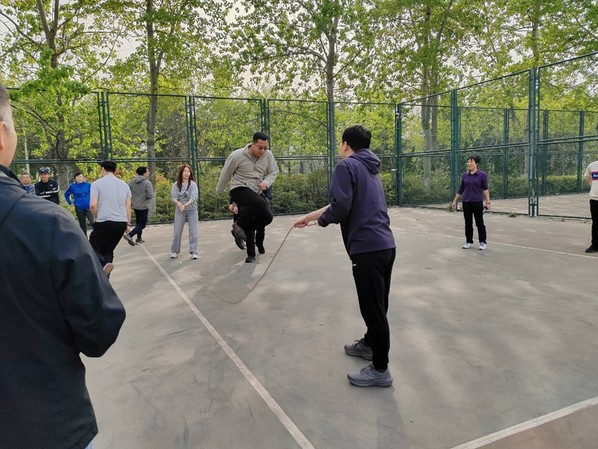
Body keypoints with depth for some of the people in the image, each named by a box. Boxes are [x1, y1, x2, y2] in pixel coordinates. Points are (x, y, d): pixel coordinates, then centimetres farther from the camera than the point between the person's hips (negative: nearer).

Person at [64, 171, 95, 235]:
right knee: (82, 225, 12)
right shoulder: (72, 186, 1)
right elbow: (66, 194, 16)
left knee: (93, 222, -20)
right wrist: (70, 202, 7)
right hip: (79, 208, 2)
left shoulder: (88, 185, -2)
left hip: (88, 207, -2)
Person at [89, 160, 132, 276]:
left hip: (104, 222, -5)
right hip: (121, 223, 5)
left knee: (93, 248, 10)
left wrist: (96, 217, 6)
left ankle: (104, 264, -20)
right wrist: (128, 224, 18)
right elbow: (128, 207, 11)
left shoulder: (97, 183, -2)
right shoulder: (124, 185, 12)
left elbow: (93, 205, -13)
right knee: (108, 250, 17)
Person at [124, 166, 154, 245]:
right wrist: (152, 193, 0)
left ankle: (139, 238, 31)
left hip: (135, 206, 7)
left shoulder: (131, 181, 0)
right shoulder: (147, 183, -17)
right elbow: (150, 196, -22)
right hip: (143, 206, -6)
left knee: (138, 222, 23)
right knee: (142, 224, 2)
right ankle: (129, 235, -13)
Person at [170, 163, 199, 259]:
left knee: (193, 232, -1)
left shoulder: (193, 184, -5)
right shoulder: (176, 185, 0)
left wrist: (186, 205, -30)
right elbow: (173, 197, -7)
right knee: (177, 232, 5)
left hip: (192, 210, -1)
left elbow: (194, 197, -16)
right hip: (179, 211, 1)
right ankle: (174, 251, 19)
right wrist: (178, 203, -29)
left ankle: (194, 252, 8)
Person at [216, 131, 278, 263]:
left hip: (256, 192, 6)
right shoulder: (237, 155, -15)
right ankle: (239, 226, -8)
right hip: (239, 190, -6)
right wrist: (219, 191, 11)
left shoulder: (268, 155, -4)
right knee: (260, 204, -33)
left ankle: (241, 231, 12)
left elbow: (273, 172, 10)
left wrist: (266, 182, -12)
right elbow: (225, 174, -1)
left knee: (267, 217, -8)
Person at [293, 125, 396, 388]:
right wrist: (309, 216, 31)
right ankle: (369, 344, 41)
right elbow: (343, 202, 27)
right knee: (377, 304, 22)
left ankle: (380, 369, 12)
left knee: (373, 307, 1)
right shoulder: (370, 168, 22)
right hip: (386, 245, 9)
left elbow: (340, 208, -18)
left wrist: (321, 219, 3)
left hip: (367, 248, -9)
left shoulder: (347, 165, -6)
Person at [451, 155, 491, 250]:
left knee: (479, 222, 2)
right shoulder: (464, 175, 7)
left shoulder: (482, 175, -3)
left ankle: (483, 242, 11)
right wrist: (455, 201, 14)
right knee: (468, 223, 9)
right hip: (466, 202, 4)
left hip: (477, 202, -4)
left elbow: (485, 189, -6)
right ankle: (469, 242, 18)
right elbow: (460, 190, 13)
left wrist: (487, 201, -14)